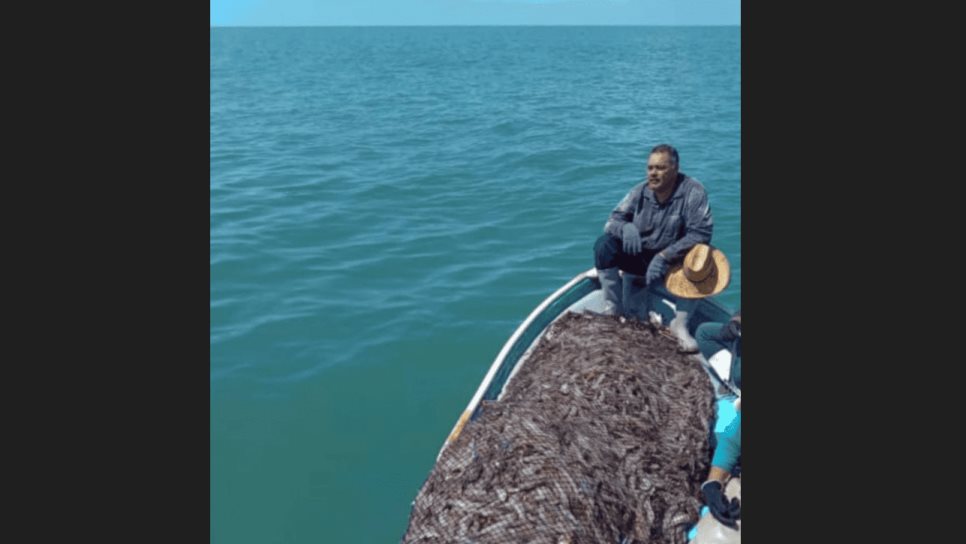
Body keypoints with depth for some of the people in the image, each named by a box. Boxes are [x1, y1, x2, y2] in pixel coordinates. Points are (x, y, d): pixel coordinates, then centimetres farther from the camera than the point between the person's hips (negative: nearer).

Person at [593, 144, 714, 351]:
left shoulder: (693, 191, -15)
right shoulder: (640, 191, -5)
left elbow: (701, 233, -22)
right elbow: (612, 222, -5)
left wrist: (664, 256, -30)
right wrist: (626, 227, -31)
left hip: (673, 260, -2)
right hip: (638, 258, 2)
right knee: (604, 244, -21)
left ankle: (680, 324, -17)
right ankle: (612, 310, -10)